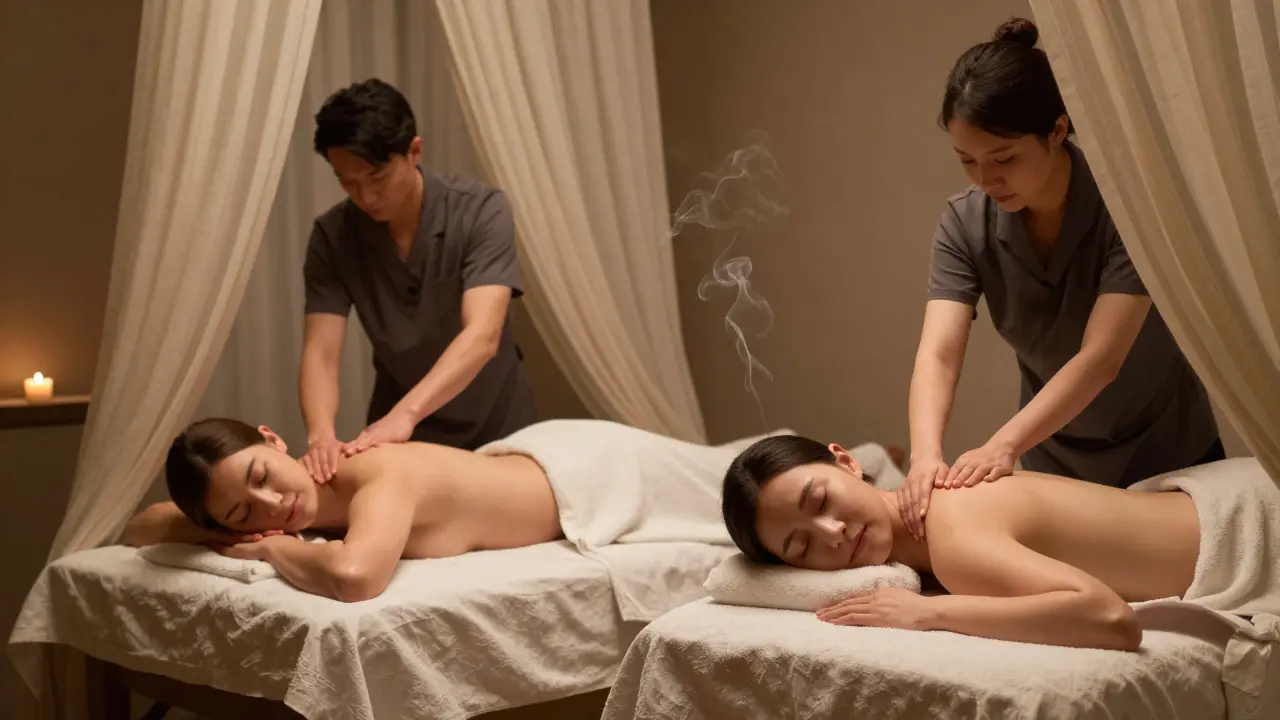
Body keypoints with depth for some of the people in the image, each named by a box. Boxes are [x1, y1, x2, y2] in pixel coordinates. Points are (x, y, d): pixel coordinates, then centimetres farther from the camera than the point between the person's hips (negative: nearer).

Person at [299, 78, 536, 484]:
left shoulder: (482, 211, -21)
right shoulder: (331, 236, -13)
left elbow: (482, 336, -33)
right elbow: (321, 351, -21)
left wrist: (405, 414, -47)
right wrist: (320, 434, -41)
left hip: (495, 430, -1)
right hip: (399, 435, 2)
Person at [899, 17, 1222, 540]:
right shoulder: (964, 225, -17)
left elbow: (1099, 359, -34)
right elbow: (938, 353, -27)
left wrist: (1004, 444, -47)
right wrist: (925, 454, -45)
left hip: (1171, 456, -2)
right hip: (1060, 467, 2)